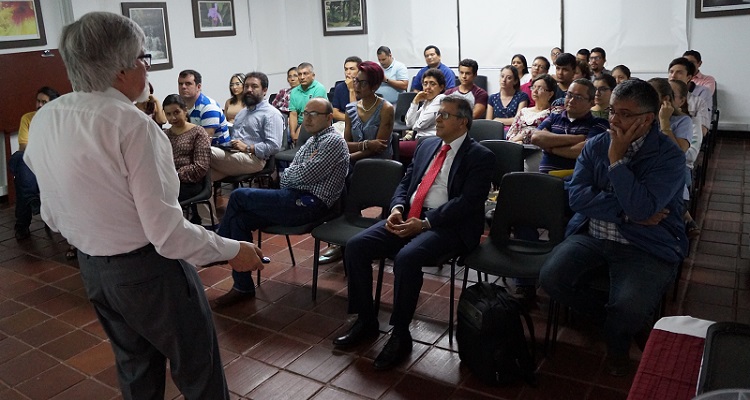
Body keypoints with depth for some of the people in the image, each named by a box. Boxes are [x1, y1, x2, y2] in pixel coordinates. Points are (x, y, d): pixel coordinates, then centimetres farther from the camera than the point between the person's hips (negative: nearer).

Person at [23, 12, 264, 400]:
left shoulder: (43, 121, -1)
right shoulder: (131, 124, -25)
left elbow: (52, 216, 9)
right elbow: (167, 233, -26)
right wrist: (233, 250, -13)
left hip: (90, 268, 8)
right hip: (148, 270, -7)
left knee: (134, 367, 26)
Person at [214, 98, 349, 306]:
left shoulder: (334, 142, -9)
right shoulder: (312, 140, 21)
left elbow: (305, 175, -17)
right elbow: (287, 177, 18)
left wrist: (289, 173, 3)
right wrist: (297, 171, -5)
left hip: (310, 204, -9)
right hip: (295, 198, 9)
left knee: (239, 196, -12)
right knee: (238, 219, -7)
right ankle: (243, 287, -3)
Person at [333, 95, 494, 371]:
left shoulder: (480, 156, -2)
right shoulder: (427, 145, 19)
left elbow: (467, 202, -13)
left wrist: (425, 223, -20)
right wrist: (397, 208, -3)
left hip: (447, 225, -7)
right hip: (407, 217, 7)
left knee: (406, 258, -34)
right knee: (356, 246, -11)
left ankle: (400, 335, -14)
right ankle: (366, 321, 3)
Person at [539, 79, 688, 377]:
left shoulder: (669, 156, -7)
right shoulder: (595, 146, 6)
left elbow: (641, 207, -22)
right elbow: (577, 197, -6)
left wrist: (616, 159, -16)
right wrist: (628, 213, -15)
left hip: (648, 248, -4)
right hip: (591, 237, 4)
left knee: (629, 309, -30)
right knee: (551, 278, -20)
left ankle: (617, 340, 13)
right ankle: (628, 320, 7)